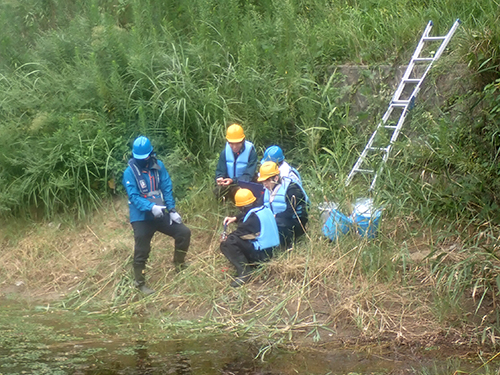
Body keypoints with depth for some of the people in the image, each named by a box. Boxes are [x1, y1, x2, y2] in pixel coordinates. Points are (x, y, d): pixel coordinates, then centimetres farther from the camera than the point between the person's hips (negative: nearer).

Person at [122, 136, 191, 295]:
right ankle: (140, 283, 16)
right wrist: (151, 207, -34)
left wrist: (172, 210, -6)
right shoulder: (130, 172, -13)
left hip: (160, 214, 4)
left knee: (184, 232, 4)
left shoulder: (158, 166, -1)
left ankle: (179, 266, 22)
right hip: (141, 218, -4)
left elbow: (167, 189, 2)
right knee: (141, 251, 0)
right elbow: (134, 196, -20)